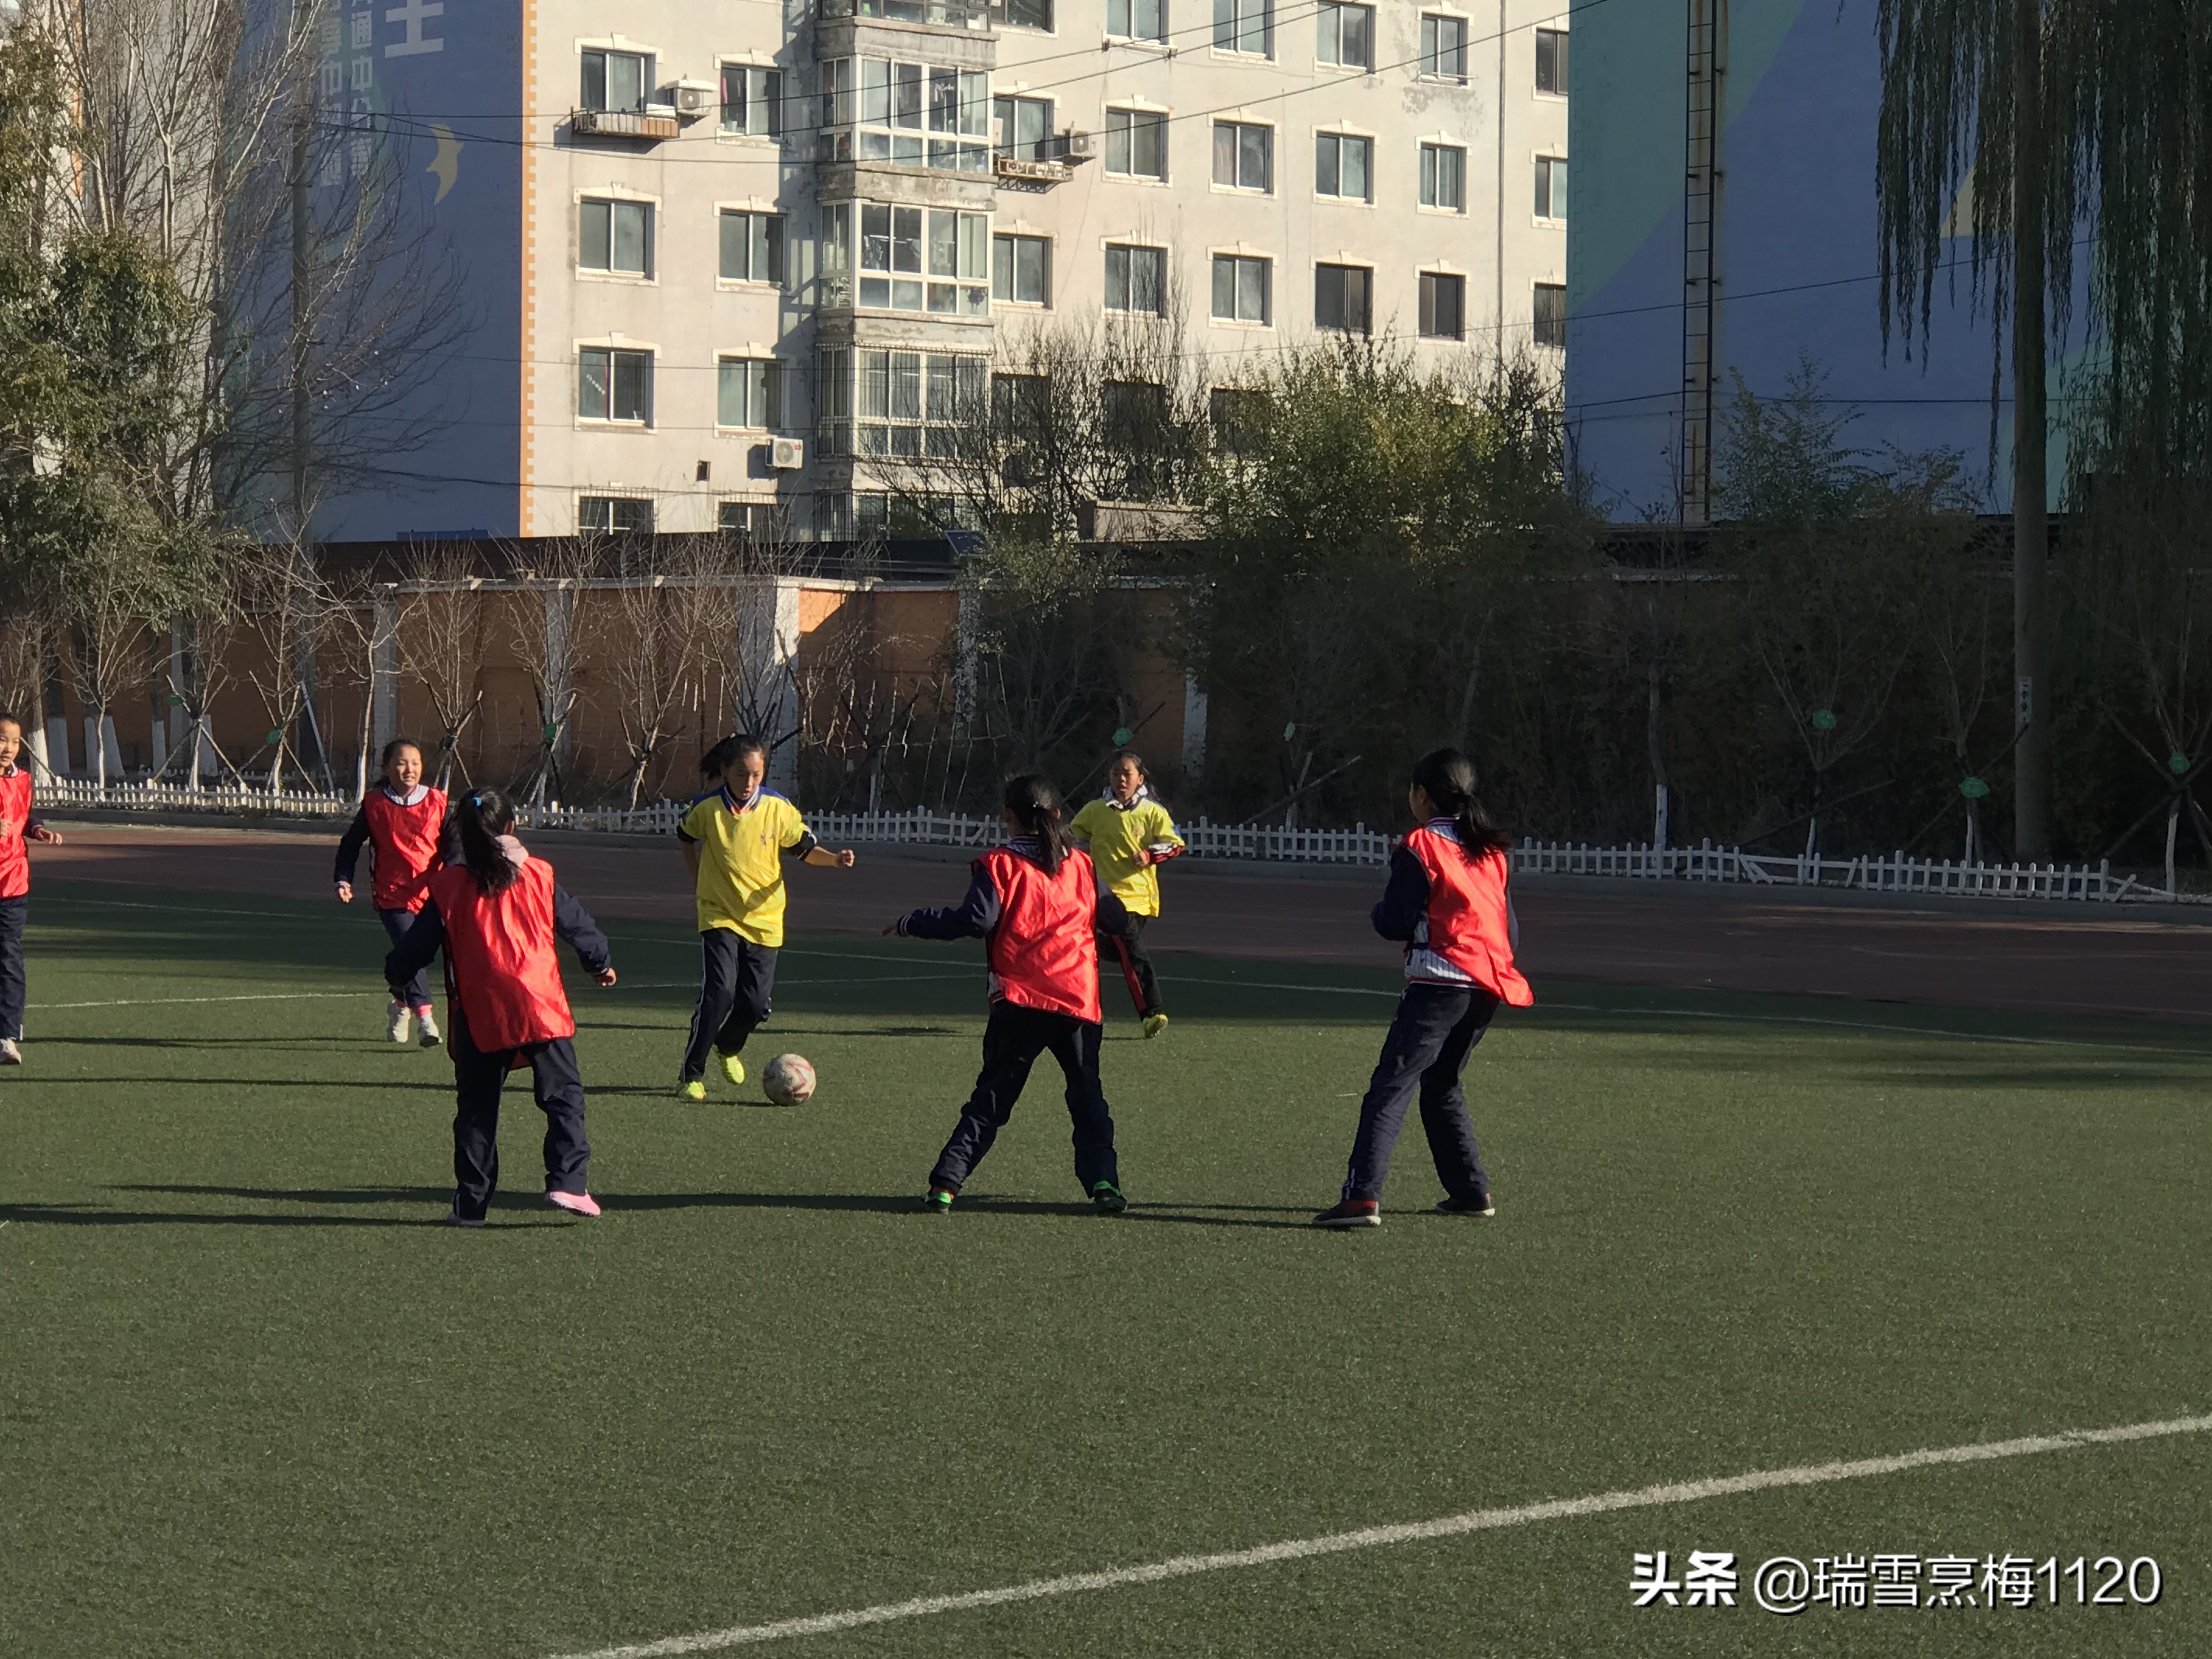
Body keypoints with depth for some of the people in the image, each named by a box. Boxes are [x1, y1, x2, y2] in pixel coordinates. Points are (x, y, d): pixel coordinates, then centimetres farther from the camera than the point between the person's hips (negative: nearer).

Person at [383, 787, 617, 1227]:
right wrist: (600, 963, 33)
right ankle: (567, 1181, -10)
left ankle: (471, 1203, 9)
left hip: (479, 1018, 1)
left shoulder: (449, 886, 1)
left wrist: (396, 976, 29)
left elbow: (419, 943, 7)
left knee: (476, 1108, 9)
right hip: (542, 1009, -1)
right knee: (563, 1094, 5)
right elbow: (577, 924, 13)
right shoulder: (538, 877, 3)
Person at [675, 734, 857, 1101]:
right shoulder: (707, 808, -10)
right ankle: (690, 1075, -8)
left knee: (756, 1003, 2)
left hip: (764, 919, 2)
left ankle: (729, 1049, 37)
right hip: (719, 916, -2)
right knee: (719, 993, -19)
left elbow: (804, 847, 2)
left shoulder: (778, 809, -8)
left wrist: (835, 860, -16)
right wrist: (697, 877, 10)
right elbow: (685, 837, 12)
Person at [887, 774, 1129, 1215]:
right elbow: (1113, 918, 16)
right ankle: (1103, 1181, 3)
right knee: (1087, 1096, 14)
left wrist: (910, 925, -5)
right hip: (1079, 1002, 2)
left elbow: (977, 918, -14)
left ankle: (947, 1182, -6)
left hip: (1019, 1001, -2)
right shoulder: (1081, 865, 10)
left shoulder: (999, 866, -2)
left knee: (992, 1096, 2)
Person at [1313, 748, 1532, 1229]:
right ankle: (1471, 1191, 24)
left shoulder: (1420, 849, -6)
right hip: (1489, 985, 8)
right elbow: (1509, 925, 18)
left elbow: (1395, 923, -7)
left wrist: (1382, 910, 14)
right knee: (1442, 1086, 24)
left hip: (1439, 982, -8)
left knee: (1390, 1086, -12)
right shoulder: (1489, 851, 15)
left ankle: (1363, 1196, -25)